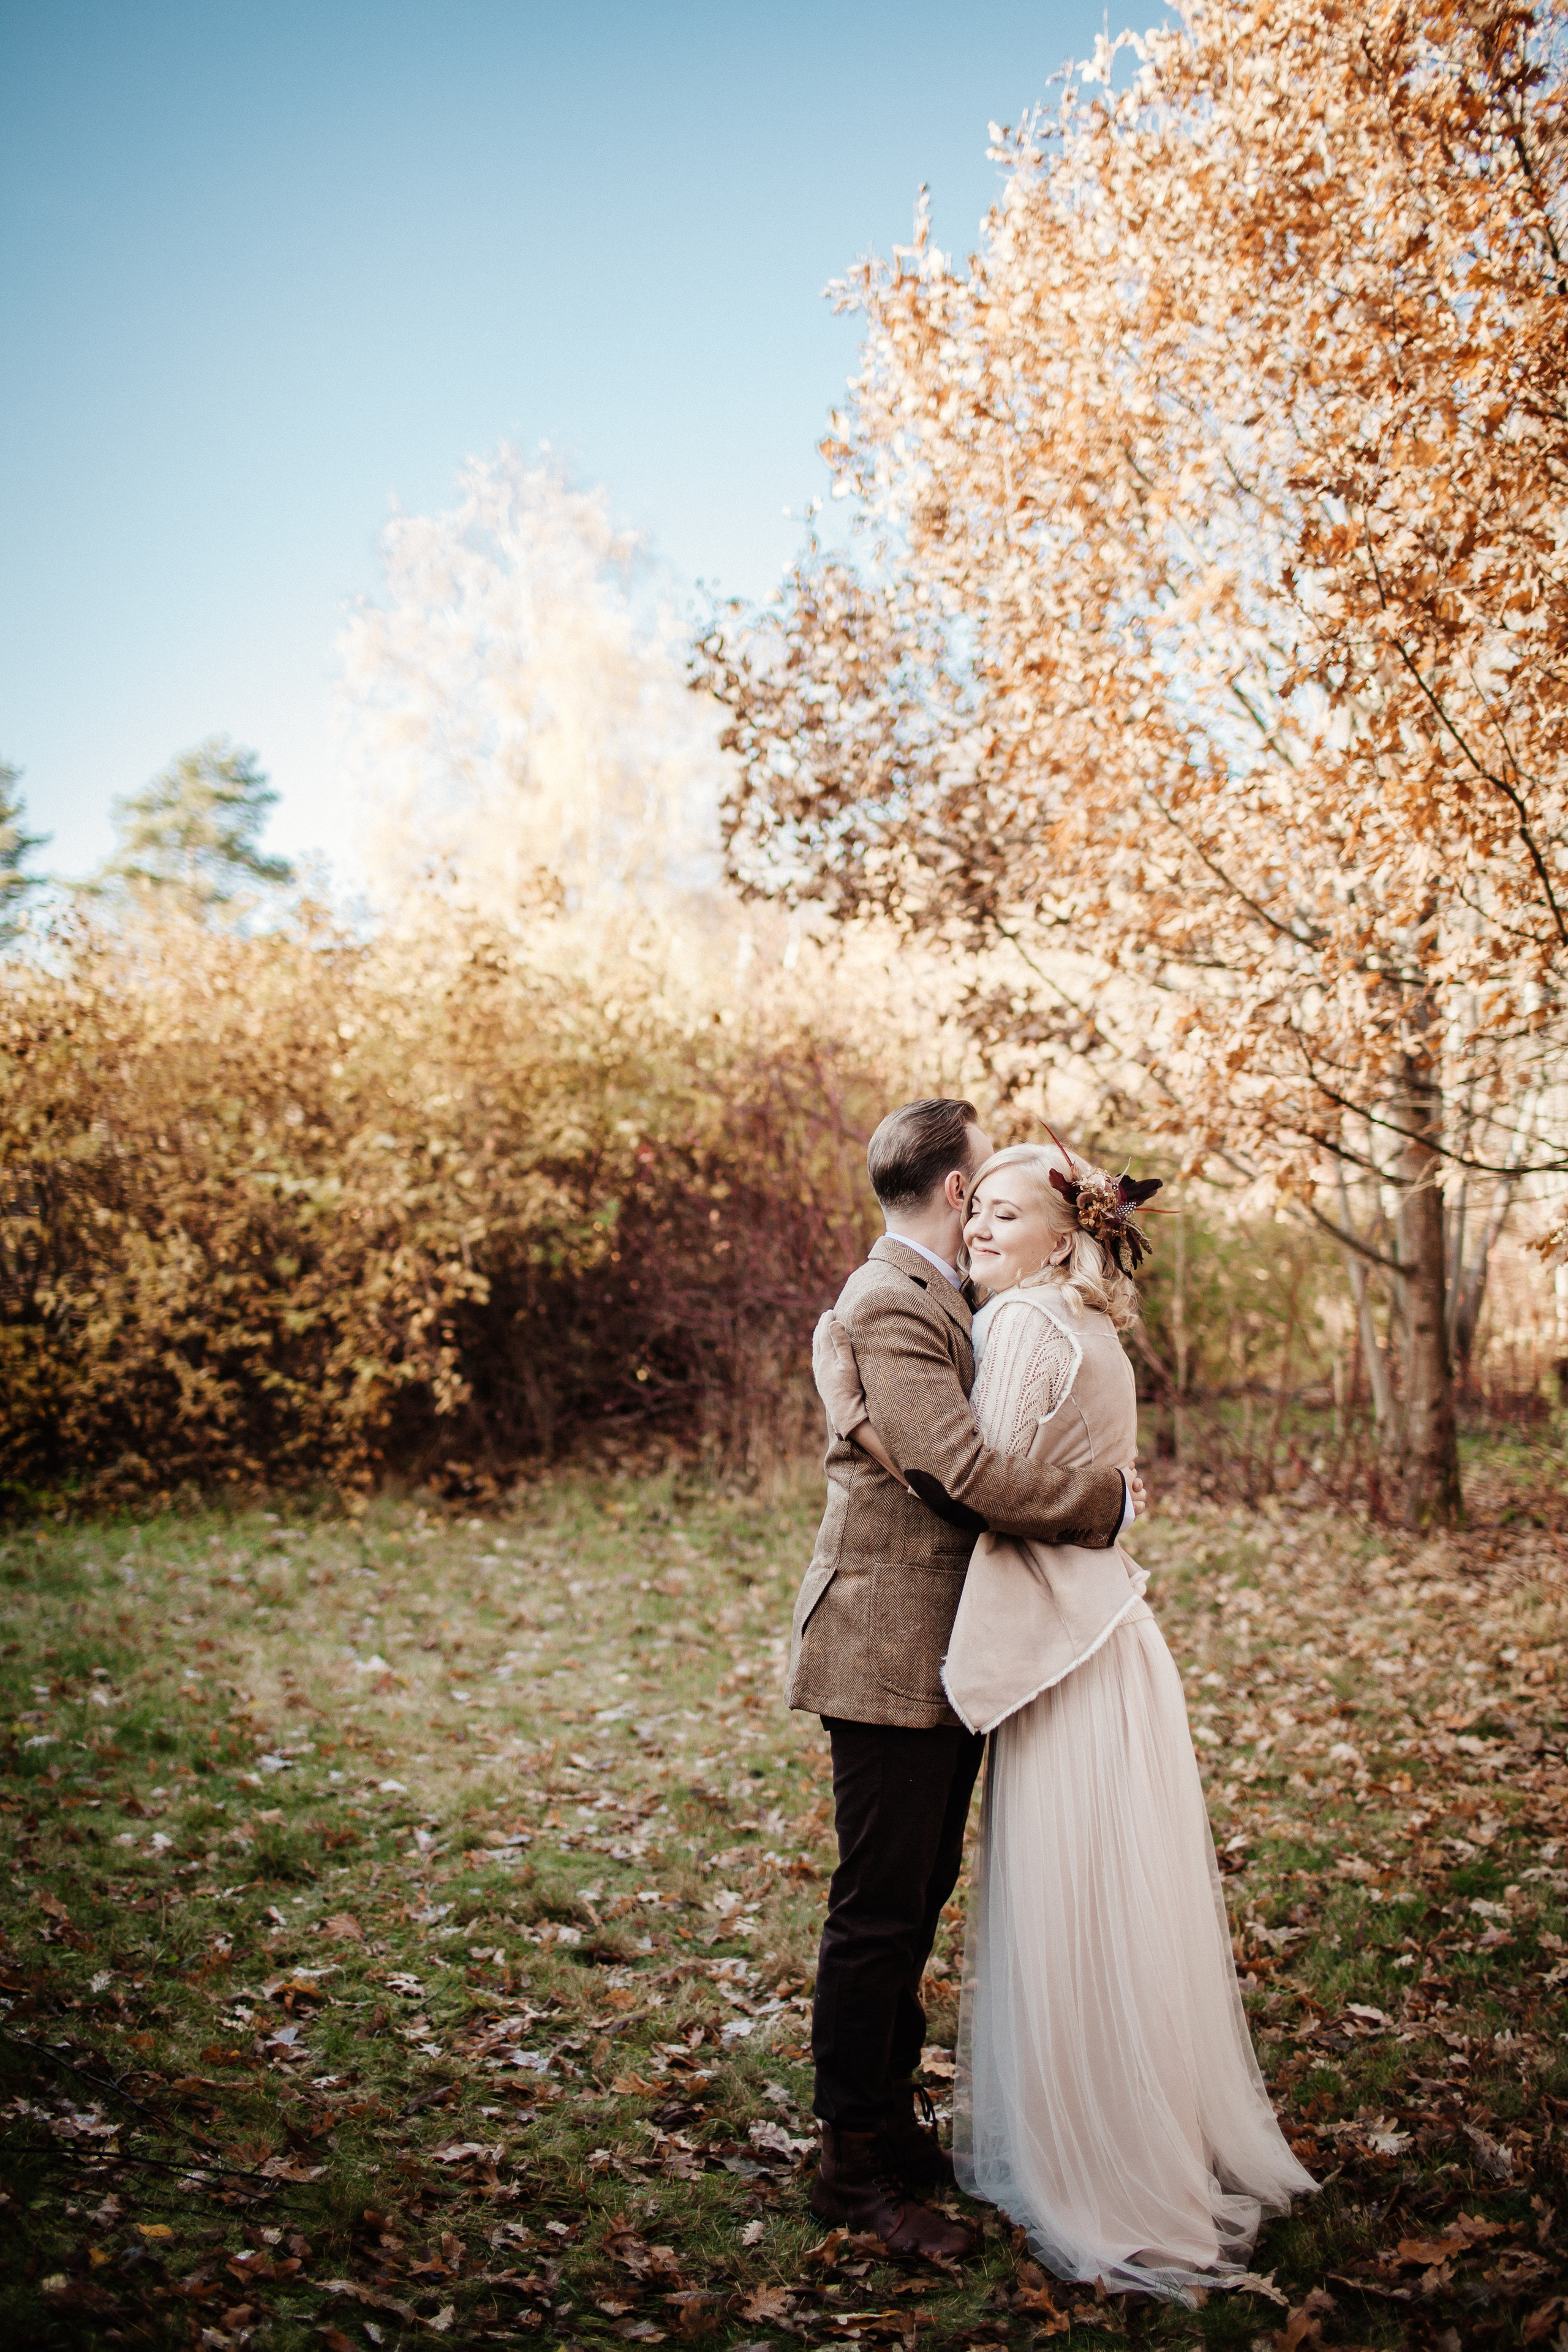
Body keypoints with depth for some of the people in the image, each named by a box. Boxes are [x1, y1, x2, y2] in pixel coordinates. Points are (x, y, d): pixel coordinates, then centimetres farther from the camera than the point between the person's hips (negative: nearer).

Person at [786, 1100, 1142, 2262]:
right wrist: (1107, 1495, -15)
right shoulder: (890, 1305, -19)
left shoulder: (939, 1296, 15)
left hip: (943, 1656, 10)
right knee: (880, 1910, 1)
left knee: (916, 1898, 19)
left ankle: (892, 2125, 33)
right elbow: (967, 1470, -28)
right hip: (889, 1655, -10)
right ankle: (856, 2165, 16)